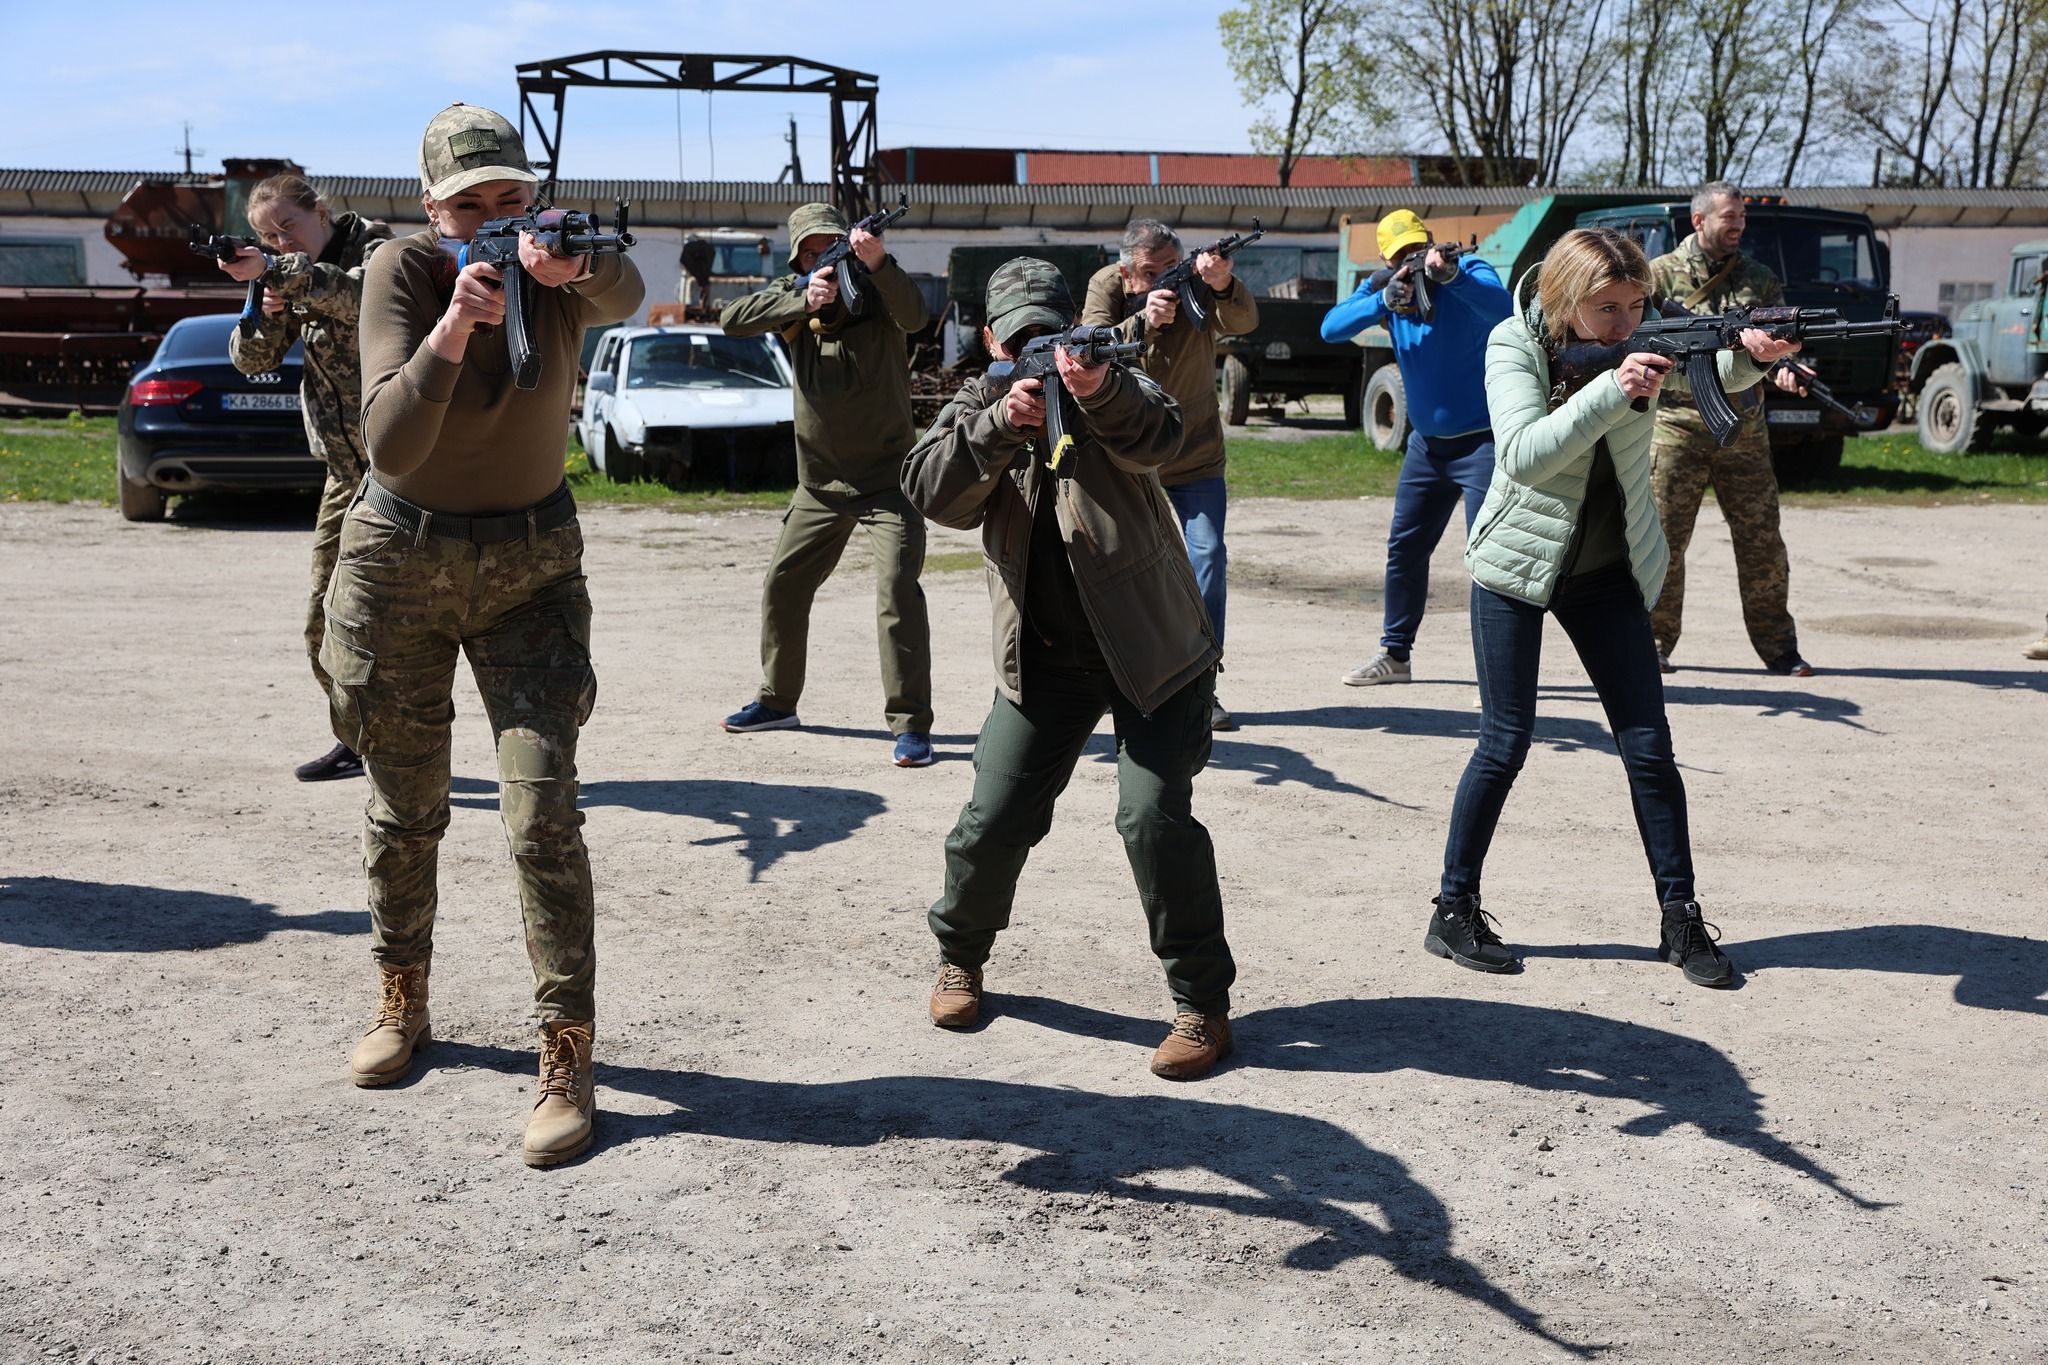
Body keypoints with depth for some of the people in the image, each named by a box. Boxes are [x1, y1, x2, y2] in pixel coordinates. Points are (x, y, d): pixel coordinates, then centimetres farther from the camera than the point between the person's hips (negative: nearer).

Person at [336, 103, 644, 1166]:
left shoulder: (562, 268, -11)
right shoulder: (402, 271, -14)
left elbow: (624, 297, -36)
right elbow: (389, 447, -26)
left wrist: (576, 268, -58)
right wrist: (451, 331, -40)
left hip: (532, 561, 0)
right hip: (401, 557, 0)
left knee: (544, 809, -11)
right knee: (405, 809, 12)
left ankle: (567, 1057, -6)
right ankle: (402, 1001, 35)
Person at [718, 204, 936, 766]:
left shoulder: (877, 291, -8)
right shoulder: (792, 296, 1)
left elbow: (914, 315, -30)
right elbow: (734, 319, -16)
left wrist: (878, 263, -48)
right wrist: (804, 300, -30)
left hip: (887, 477, -5)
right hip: (820, 481, 5)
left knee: (897, 586, -19)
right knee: (782, 585, 13)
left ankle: (911, 724, -17)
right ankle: (777, 701, 32)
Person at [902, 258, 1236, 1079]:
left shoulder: (1115, 389, -4)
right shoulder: (977, 407, 3)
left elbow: (1156, 442, -29)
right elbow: (933, 493, -16)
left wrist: (1099, 390, -49)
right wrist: (1000, 424, -32)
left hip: (1152, 649, -3)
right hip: (1043, 658, 3)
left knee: (1155, 815, -16)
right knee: (994, 820, 2)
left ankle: (1203, 1001, -2)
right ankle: (960, 954, 30)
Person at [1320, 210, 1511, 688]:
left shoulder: (1470, 272, -11)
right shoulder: (1386, 287, 3)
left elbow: (1503, 311, -32)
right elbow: (1331, 329, -11)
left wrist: (1449, 274, -45)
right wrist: (1383, 302, -26)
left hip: (1482, 440, -6)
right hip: (1426, 443, 6)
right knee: (1404, 548, 14)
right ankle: (1395, 653, 27)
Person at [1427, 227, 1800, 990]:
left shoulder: (1646, 336, -6)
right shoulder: (1514, 346, -15)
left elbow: (1716, 371, -23)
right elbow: (1523, 455, -29)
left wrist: (1755, 353, -45)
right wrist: (1611, 390, -39)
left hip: (1610, 572, 4)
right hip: (1516, 568, -3)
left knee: (1649, 748, 3)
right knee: (1505, 744, -2)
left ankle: (1680, 919, 12)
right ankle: (1454, 911, 12)